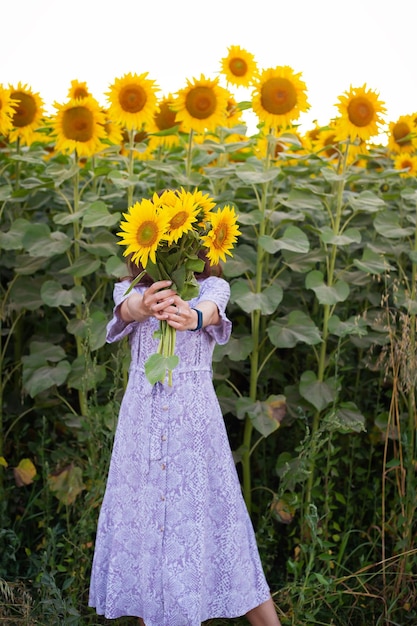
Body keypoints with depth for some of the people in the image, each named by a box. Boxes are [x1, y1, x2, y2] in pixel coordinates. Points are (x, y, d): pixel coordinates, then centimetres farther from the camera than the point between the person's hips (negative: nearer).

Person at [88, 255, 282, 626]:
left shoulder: (211, 287, 2)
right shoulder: (131, 290, 6)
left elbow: (211, 310, -22)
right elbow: (127, 307, -19)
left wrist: (193, 317, -48)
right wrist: (144, 307, -45)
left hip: (195, 417, -2)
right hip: (142, 417, 2)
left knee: (209, 514, -1)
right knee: (139, 516, 6)